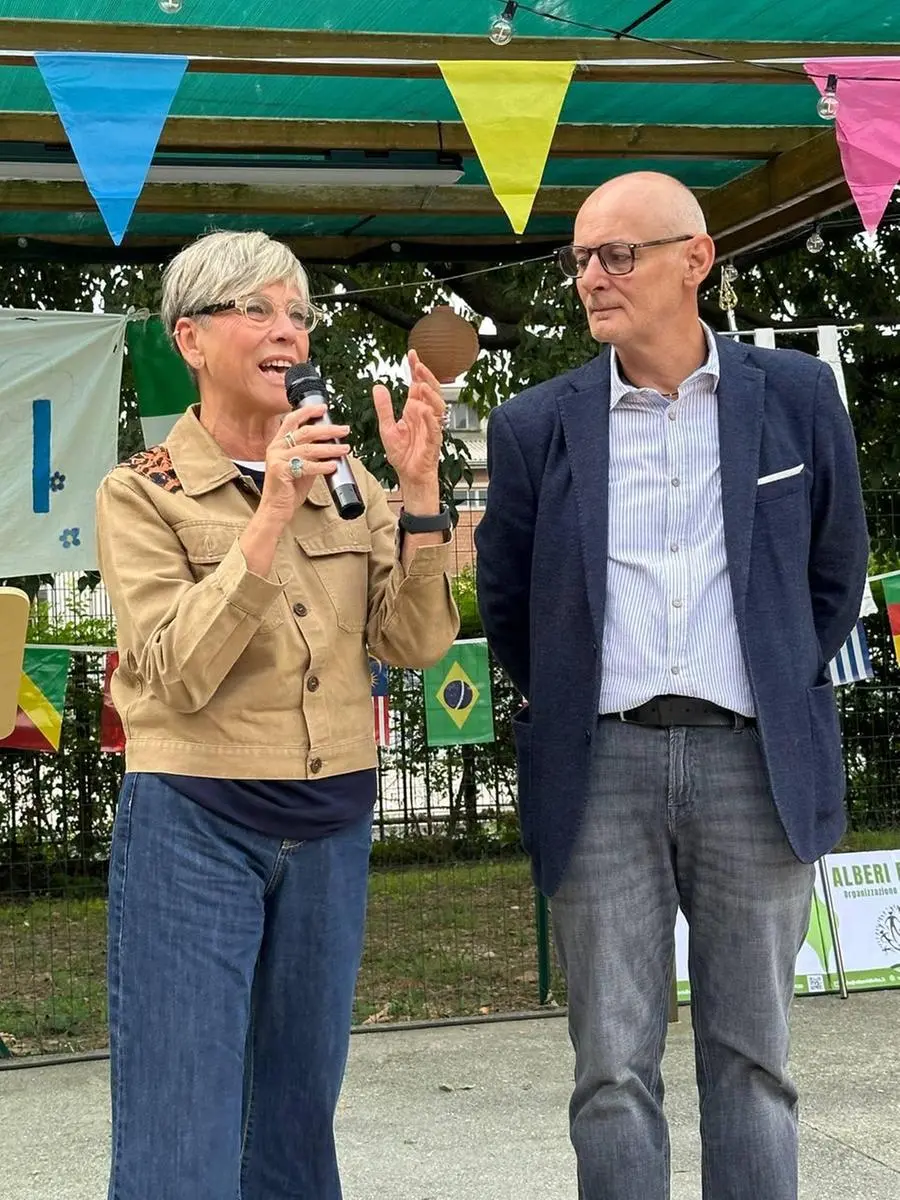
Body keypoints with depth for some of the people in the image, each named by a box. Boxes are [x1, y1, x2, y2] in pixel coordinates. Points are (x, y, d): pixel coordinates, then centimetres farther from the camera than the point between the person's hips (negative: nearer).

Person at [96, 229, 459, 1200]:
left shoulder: (345, 481, 8)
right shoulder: (142, 493, -5)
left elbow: (415, 644, 0)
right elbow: (177, 674, -17)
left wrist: (419, 488, -12)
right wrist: (272, 516, -24)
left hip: (330, 828, 5)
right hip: (193, 827, -5)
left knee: (298, 1113, 13)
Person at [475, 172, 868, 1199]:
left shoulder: (797, 398, 4)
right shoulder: (536, 426, 3)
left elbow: (835, 573, 14)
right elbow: (503, 597, 14)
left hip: (756, 764, 0)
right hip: (601, 769, 0)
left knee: (750, 1057, 8)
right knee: (612, 1066, 3)